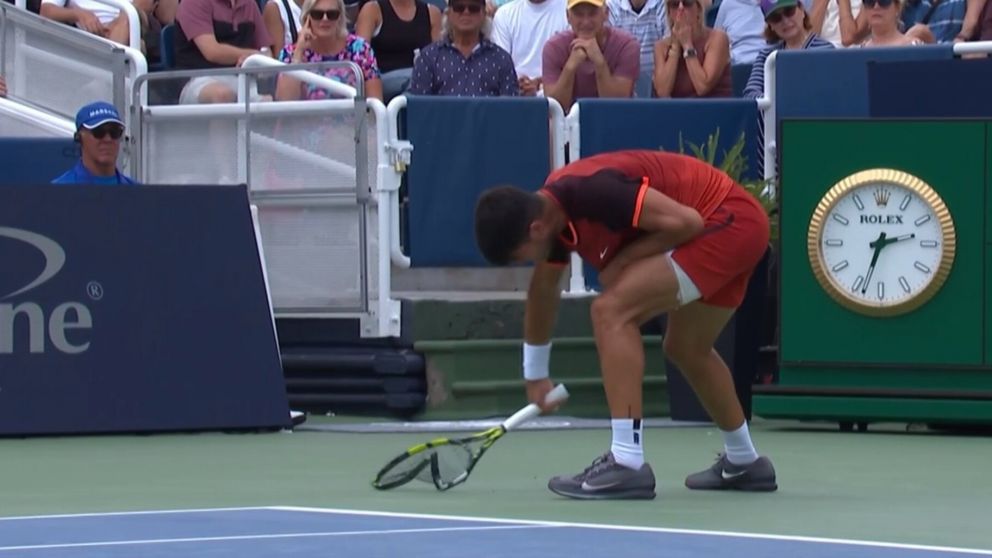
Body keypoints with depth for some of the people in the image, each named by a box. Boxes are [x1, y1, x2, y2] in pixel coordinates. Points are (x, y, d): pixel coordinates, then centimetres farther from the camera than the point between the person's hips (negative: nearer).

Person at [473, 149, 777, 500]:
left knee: (611, 310, -18)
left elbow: (685, 221, -26)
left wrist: (622, 260, -13)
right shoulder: (548, 212, 4)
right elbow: (542, 292, 23)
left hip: (729, 220, -10)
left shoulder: (590, 191, -26)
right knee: (685, 348, 27)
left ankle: (627, 464, -20)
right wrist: (535, 376, 35)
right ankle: (743, 463, 45)